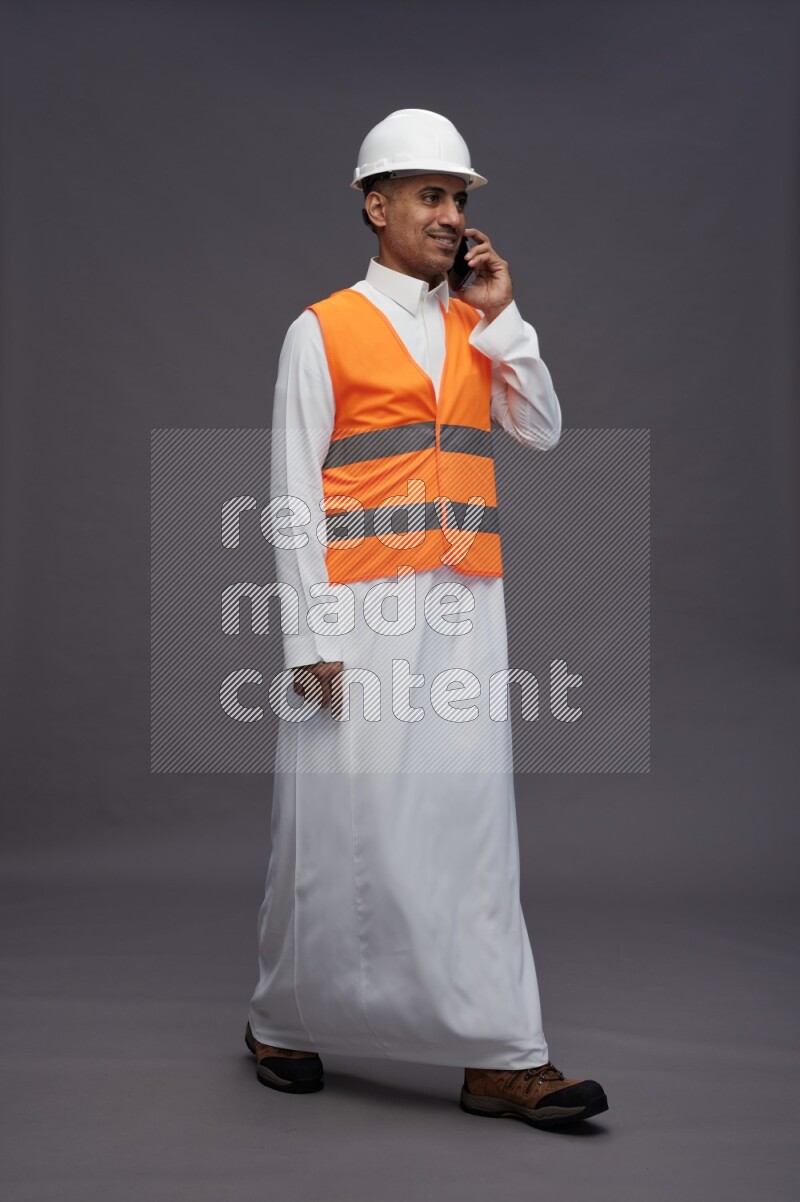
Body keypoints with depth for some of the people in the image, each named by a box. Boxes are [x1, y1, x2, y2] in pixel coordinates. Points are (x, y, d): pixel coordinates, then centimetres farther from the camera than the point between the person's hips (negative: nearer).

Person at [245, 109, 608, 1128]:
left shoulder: (480, 329, 17)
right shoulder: (324, 331, 1)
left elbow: (543, 431, 7)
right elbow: (294, 490, -3)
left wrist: (501, 316, 1)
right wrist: (314, 632, -10)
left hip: (465, 606, 5)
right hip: (364, 607, -4)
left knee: (474, 815, 2)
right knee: (342, 819, 1)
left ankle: (501, 1059, 5)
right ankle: (282, 1024, 22)